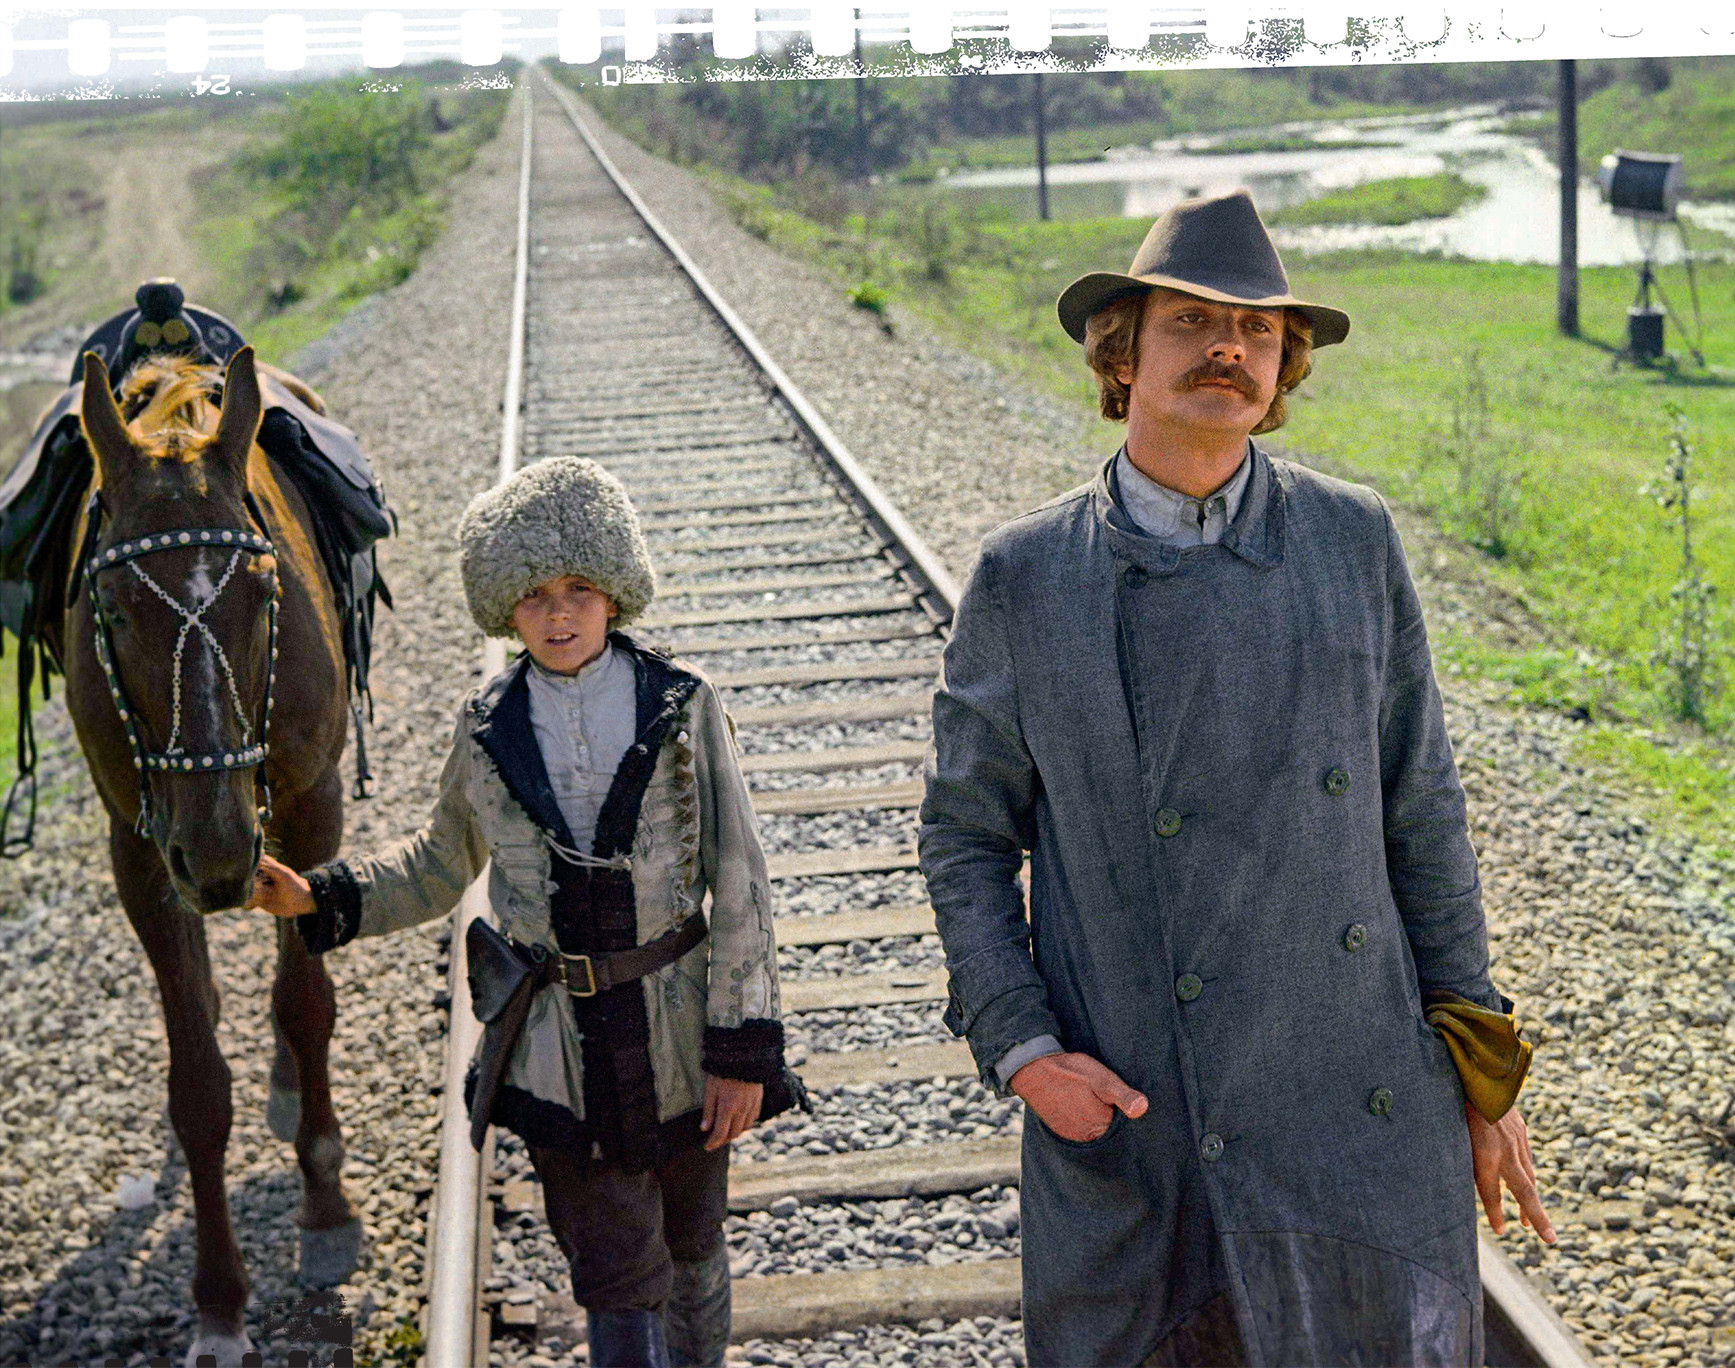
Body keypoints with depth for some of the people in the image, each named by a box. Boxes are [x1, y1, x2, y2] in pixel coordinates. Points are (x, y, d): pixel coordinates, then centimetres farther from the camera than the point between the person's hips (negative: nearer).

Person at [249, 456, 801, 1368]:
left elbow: (738, 888, -9)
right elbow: (442, 865, 12)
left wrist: (744, 1051, -12)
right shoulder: (487, 731, -5)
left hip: (680, 1033, 0)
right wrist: (321, 900, -2)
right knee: (615, 1277, 6)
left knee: (691, 1247, 20)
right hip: (559, 1049, 0)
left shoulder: (684, 710, -10)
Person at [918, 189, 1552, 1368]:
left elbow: (1420, 808, 7)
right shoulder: (1024, 577, -2)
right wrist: (1021, 1054, -7)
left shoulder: (1354, 540, 1)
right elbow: (966, 833, 5)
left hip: (1356, 1133, 1)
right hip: (1121, 1126, -1)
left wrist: (1481, 1071, 7)